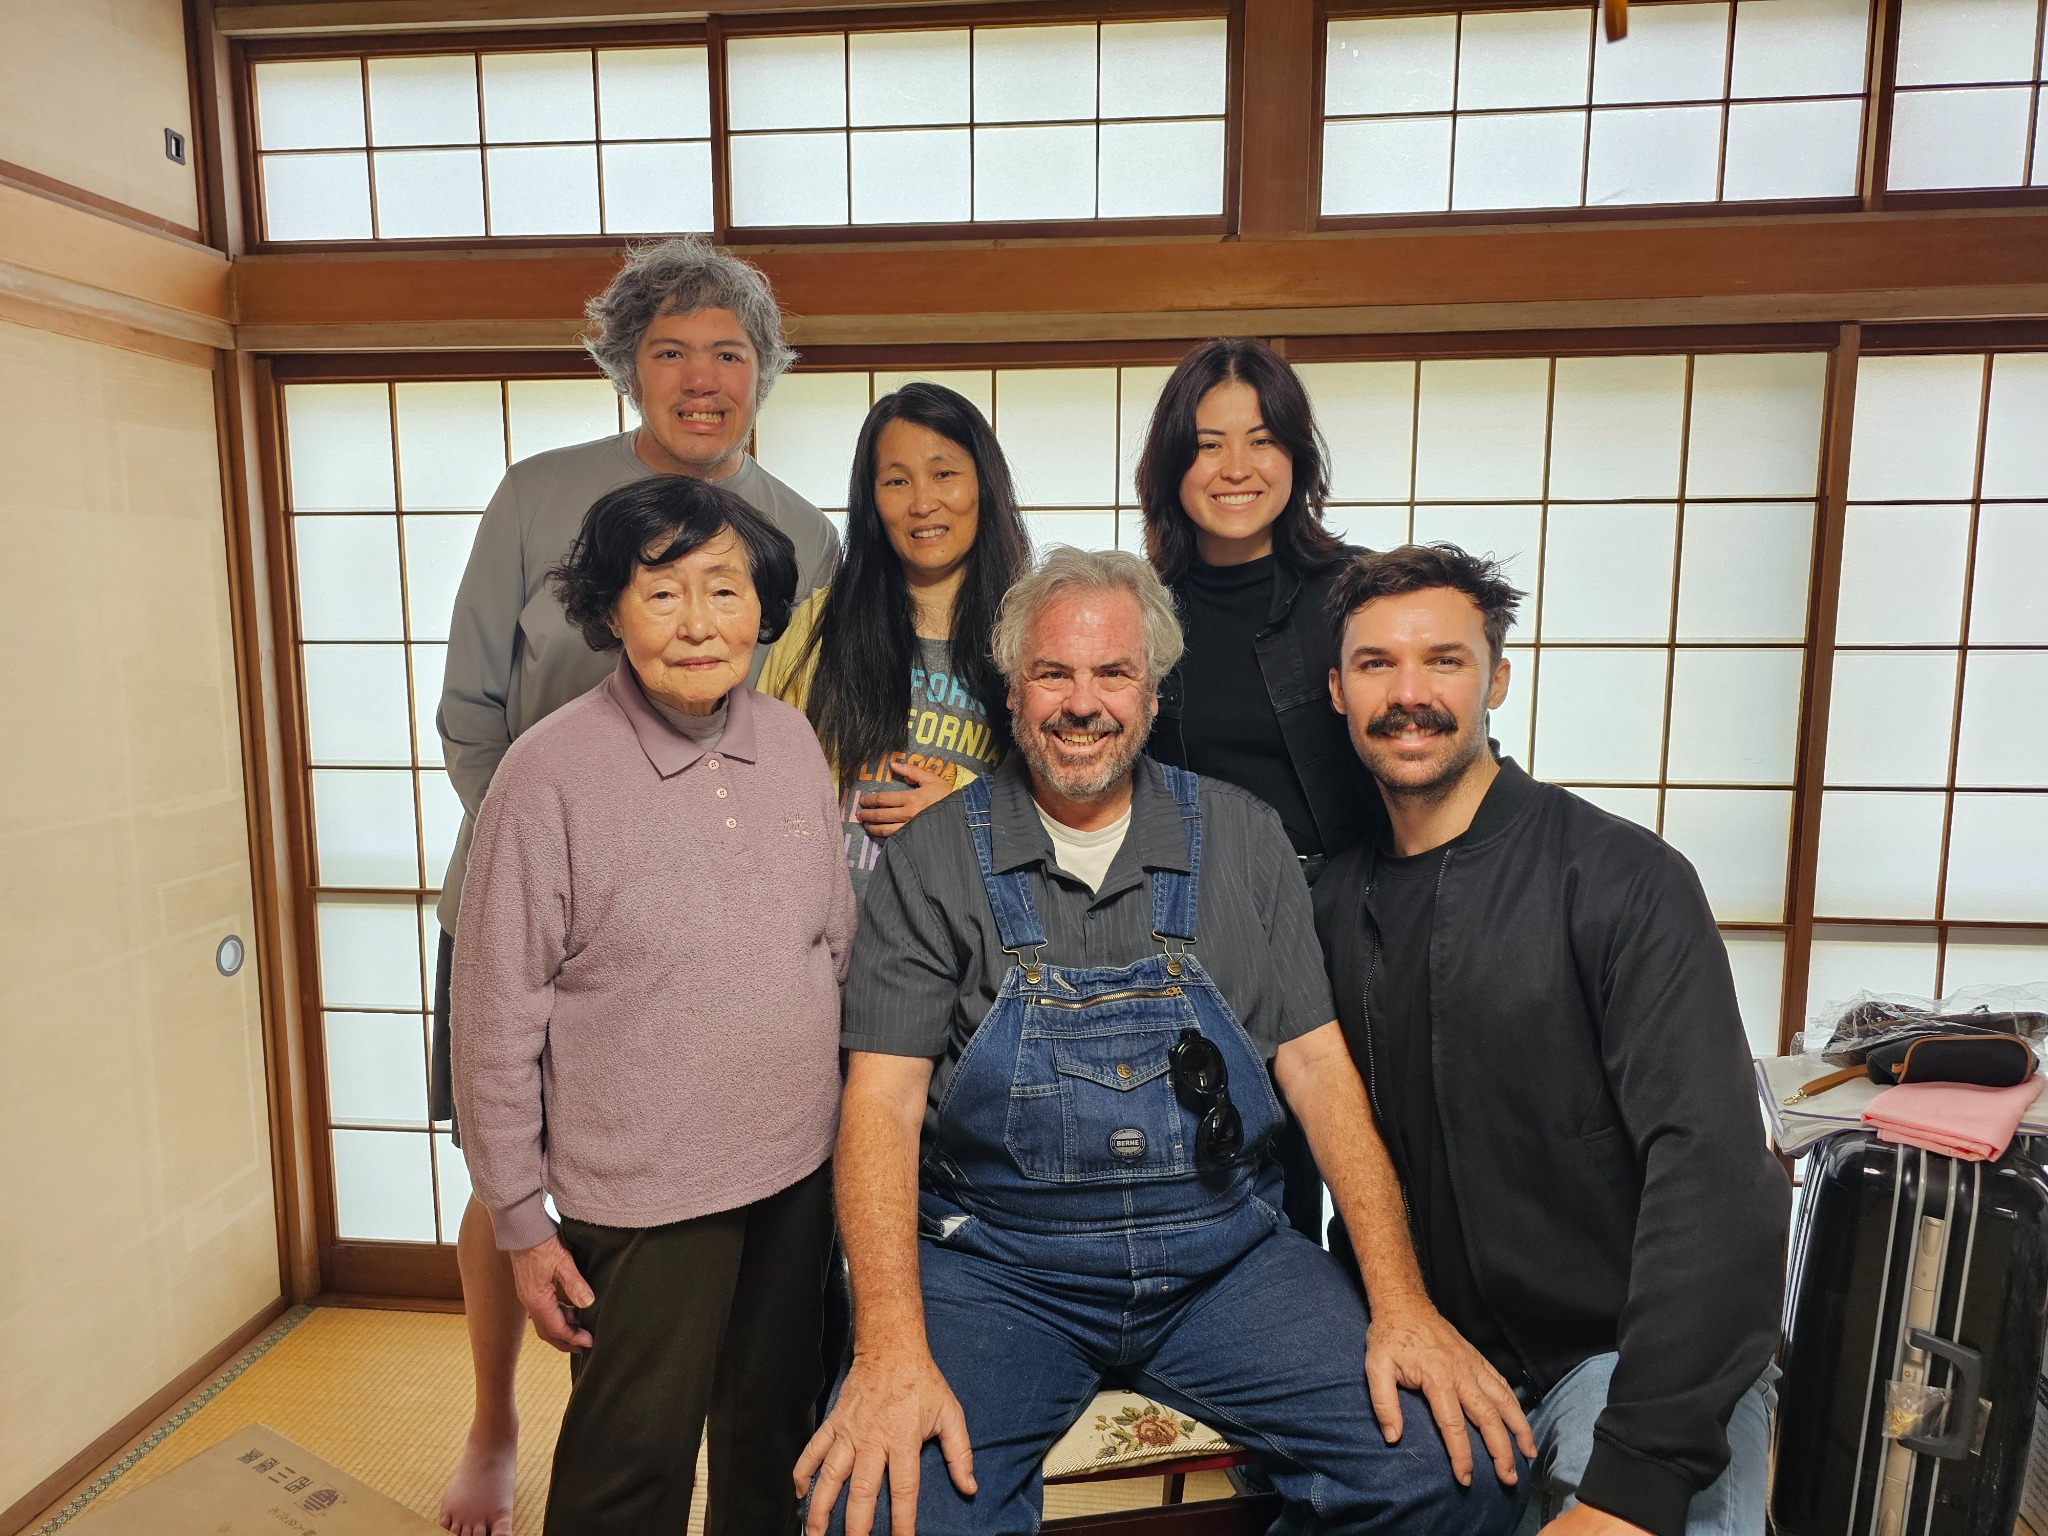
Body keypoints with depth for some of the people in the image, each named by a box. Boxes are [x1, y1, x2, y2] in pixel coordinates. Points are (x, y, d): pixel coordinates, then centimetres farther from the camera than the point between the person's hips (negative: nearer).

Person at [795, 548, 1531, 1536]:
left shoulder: (1241, 838, 4)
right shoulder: (934, 856, -2)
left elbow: (1318, 1066, 3)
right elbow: (882, 1099, -7)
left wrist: (1402, 1304, -8)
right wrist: (892, 1351, -20)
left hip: (1221, 1250, 3)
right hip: (993, 1263, -2)